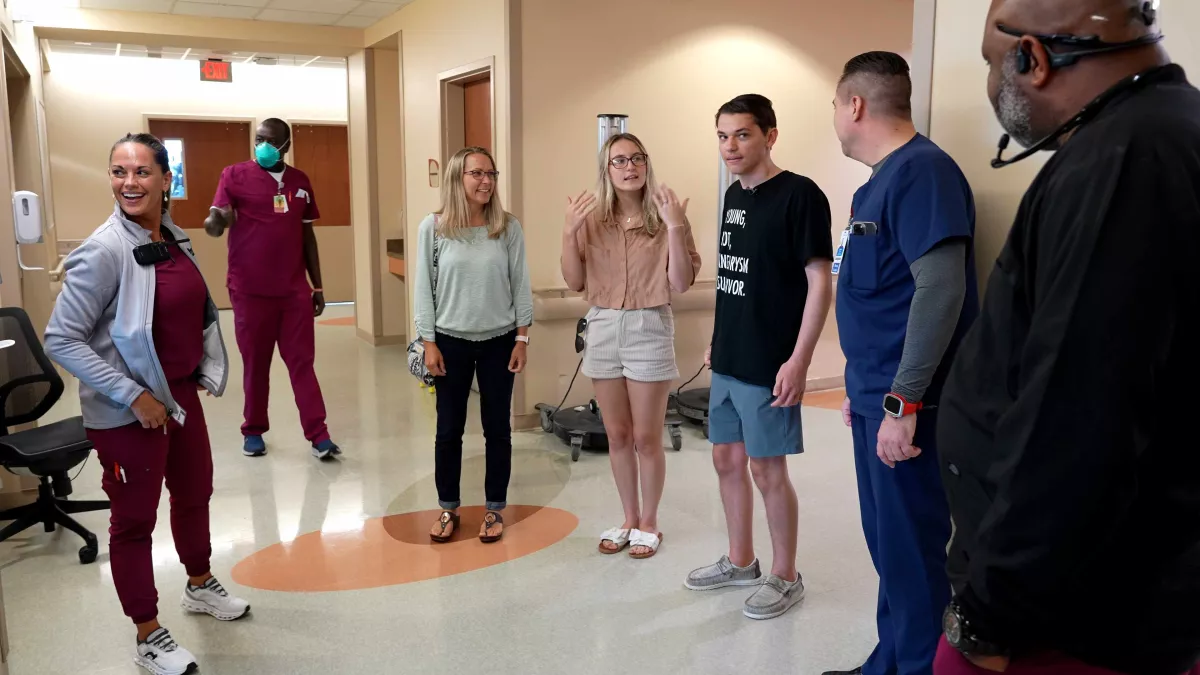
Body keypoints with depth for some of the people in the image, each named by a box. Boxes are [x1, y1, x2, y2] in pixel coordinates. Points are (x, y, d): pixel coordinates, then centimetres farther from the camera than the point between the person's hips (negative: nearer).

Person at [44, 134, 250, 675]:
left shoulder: (174, 240, 2)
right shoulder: (104, 251, -19)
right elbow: (60, 340, -19)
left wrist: (205, 373, 10)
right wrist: (133, 395, -21)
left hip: (181, 395, 7)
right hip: (127, 412, -7)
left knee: (195, 492, 23)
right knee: (134, 519, 8)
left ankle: (199, 585, 48)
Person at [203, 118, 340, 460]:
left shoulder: (300, 181, 9)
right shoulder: (235, 175, -1)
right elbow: (215, 222, -9)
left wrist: (317, 285, 12)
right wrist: (215, 221, -35)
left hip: (295, 290, 2)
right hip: (250, 290, -2)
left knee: (302, 362, 2)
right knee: (255, 364, 6)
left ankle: (318, 435, 3)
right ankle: (253, 431, 21)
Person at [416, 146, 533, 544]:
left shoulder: (508, 227, -3)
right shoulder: (433, 227, -5)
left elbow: (521, 285, 1)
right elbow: (425, 288, -2)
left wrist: (522, 339, -2)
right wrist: (429, 343, -5)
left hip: (499, 341, 1)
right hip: (451, 342, 0)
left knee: (497, 427, 8)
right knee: (449, 428, 8)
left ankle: (495, 508, 23)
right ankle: (448, 507, 25)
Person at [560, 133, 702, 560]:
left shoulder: (665, 217, -5)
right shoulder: (591, 219, 3)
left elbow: (681, 284, -11)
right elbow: (575, 283, 3)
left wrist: (674, 227, -20)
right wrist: (569, 232, -10)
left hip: (649, 329, -3)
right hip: (603, 329, 3)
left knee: (646, 438, 5)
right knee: (617, 436, 13)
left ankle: (649, 523, 23)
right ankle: (629, 519, 29)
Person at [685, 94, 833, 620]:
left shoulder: (799, 195, -13)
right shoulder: (734, 195, 10)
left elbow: (820, 283, -16)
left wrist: (799, 360, -20)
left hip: (769, 365, -8)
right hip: (727, 361, 8)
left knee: (767, 469, 2)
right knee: (727, 460, 15)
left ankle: (785, 577, 20)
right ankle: (740, 561, 33)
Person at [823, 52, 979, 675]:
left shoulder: (922, 170, -15)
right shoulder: (880, 180, 15)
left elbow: (941, 288, -24)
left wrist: (903, 401, -26)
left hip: (906, 405, -9)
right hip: (877, 397, 10)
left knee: (911, 554, 1)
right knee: (888, 545, 18)